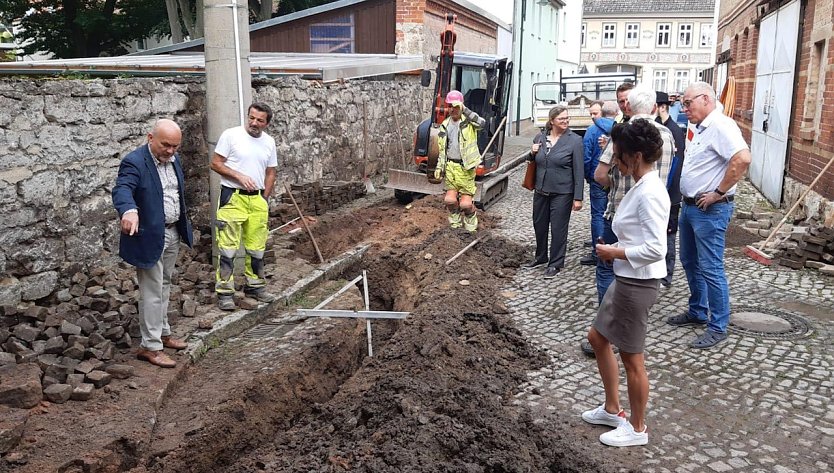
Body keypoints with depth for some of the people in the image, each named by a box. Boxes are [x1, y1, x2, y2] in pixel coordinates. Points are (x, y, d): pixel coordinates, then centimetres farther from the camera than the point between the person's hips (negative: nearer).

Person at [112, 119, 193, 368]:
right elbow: (122, 189, -35)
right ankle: (150, 346, 7)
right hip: (150, 236, -8)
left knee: (164, 286, 20)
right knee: (152, 292, -3)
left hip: (173, 233, 8)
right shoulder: (134, 162, -18)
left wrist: (185, 227, 20)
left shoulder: (172, 158, 6)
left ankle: (162, 332, 33)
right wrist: (129, 210, -56)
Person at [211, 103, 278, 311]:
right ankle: (225, 292, 1)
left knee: (257, 247, 12)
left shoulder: (269, 142, 10)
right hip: (233, 198, -5)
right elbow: (215, 163, -6)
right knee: (228, 247, -6)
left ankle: (254, 286, 26)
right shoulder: (231, 135, -5)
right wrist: (240, 177, -16)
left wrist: (264, 198, 8)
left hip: (258, 199, 5)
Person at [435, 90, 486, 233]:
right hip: (451, 166, 4)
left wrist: (465, 110, -28)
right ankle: (455, 222, 25)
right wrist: (439, 167, 11)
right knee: (450, 199, -1)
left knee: (466, 202, -4)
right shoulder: (445, 125, 12)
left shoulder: (468, 121, -3)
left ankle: (471, 225, 23)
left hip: (466, 167, -4)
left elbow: (482, 123, -27)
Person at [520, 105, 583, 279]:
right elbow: (532, 162, 19)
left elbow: (578, 171, -10)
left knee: (558, 229, 3)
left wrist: (578, 197, -13)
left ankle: (555, 264, 17)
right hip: (541, 191, 5)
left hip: (562, 193, -5)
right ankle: (541, 258, 36)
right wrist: (532, 153, -5)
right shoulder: (540, 138, 4)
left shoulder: (574, 140, -9)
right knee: (539, 225, 17)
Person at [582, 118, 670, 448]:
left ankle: (637, 429, 27)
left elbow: (656, 248, -28)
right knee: (597, 338, 22)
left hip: (637, 283, -10)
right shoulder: (641, 187, 7)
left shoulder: (649, 193, -23)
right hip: (625, 279, 10)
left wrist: (615, 253, -17)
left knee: (631, 358, 6)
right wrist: (617, 251, 4)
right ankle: (612, 409, 38)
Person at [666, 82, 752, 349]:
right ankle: (697, 312, 34)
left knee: (710, 268, -4)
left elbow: (742, 159, -31)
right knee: (690, 262, 19)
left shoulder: (720, 126, -17)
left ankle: (718, 327, 7)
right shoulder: (700, 129, 14)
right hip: (690, 206, 10)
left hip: (710, 210, -10)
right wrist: (687, 200, 14)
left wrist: (718, 193, -24)